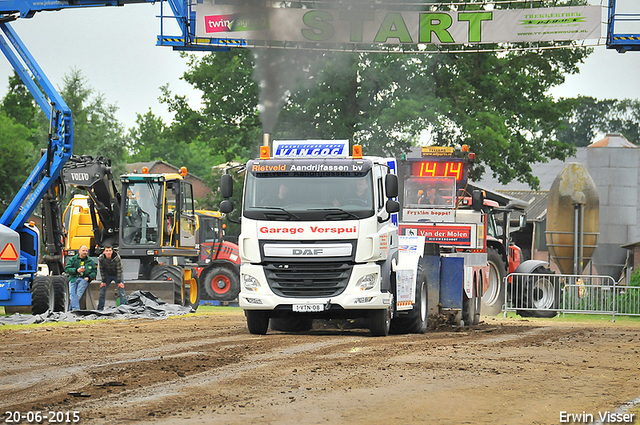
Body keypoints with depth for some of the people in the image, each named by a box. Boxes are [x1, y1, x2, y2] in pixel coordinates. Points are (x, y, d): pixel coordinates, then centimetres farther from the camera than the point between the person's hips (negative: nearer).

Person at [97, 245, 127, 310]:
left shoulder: (117, 258, -31)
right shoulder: (101, 258, -23)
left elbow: (119, 270, -22)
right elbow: (102, 270, -11)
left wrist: (119, 282, -19)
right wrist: (103, 281, -9)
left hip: (117, 275, -2)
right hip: (107, 275, 2)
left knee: (121, 292, -12)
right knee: (102, 291, 0)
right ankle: (100, 309, 10)